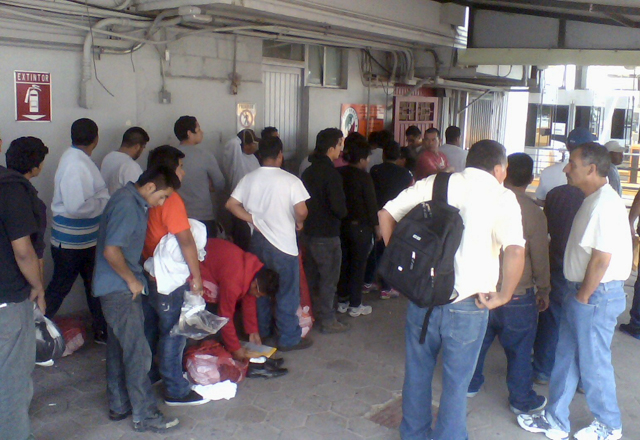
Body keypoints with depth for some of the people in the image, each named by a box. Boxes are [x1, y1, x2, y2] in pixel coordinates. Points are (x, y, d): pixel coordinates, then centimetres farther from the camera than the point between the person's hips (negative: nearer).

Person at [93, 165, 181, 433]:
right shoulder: (126, 205, -20)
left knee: (119, 349, 17)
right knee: (137, 353, -4)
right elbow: (111, 251, -26)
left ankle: (119, 406, 29)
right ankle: (145, 415, 5)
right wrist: (132, 281, -15)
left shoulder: (133, 201, 11)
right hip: (119, 290, -10)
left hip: (119, 289, 10)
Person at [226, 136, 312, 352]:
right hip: (284, 243, -5)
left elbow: (231, 204, -5)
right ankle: (289, 338, 16)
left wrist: (253, 220, -2)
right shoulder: (290, 180, -15)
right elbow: (301, 211, -22)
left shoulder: (249, 178, -1)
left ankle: (261, 332, 34)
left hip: (258, 241, 5)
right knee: (287, 293, 8)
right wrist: (298, 222, -2)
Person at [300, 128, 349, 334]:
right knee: (329, 279, 3)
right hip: (326, 235, -8)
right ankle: (327, 320, 11)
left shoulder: (308, 172, 7)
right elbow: (339, 208, -21)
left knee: (310, 276, 18)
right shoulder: (331, 173, -18)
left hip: (307, 232, 8)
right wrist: (341, 214, -2)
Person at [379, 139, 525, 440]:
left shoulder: (434, 183, 4)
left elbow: (386, 214, 2)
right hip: (467, 304, -3)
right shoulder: (501, 197, -7)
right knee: (456, 382, 14)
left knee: (418, 370, 21)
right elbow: (515, 251, -22)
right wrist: (503, 296, -9)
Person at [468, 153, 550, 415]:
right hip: (517, 294, -3)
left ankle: (470, 383, 36)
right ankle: (522, 400, 25)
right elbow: (540, 256, -8)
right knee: (519, 349, 11)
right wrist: (544, 290, 6)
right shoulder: (533, 212, -16)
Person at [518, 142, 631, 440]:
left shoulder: (605, 204, -22)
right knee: (566, 356, 16)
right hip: (583, 291, 10)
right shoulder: (593, 200, 10)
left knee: (593, 362, 7)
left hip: (597, 294, -10)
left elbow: (602, 259, -24)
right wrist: (577, 295, 14)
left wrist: (583, 297, -15)